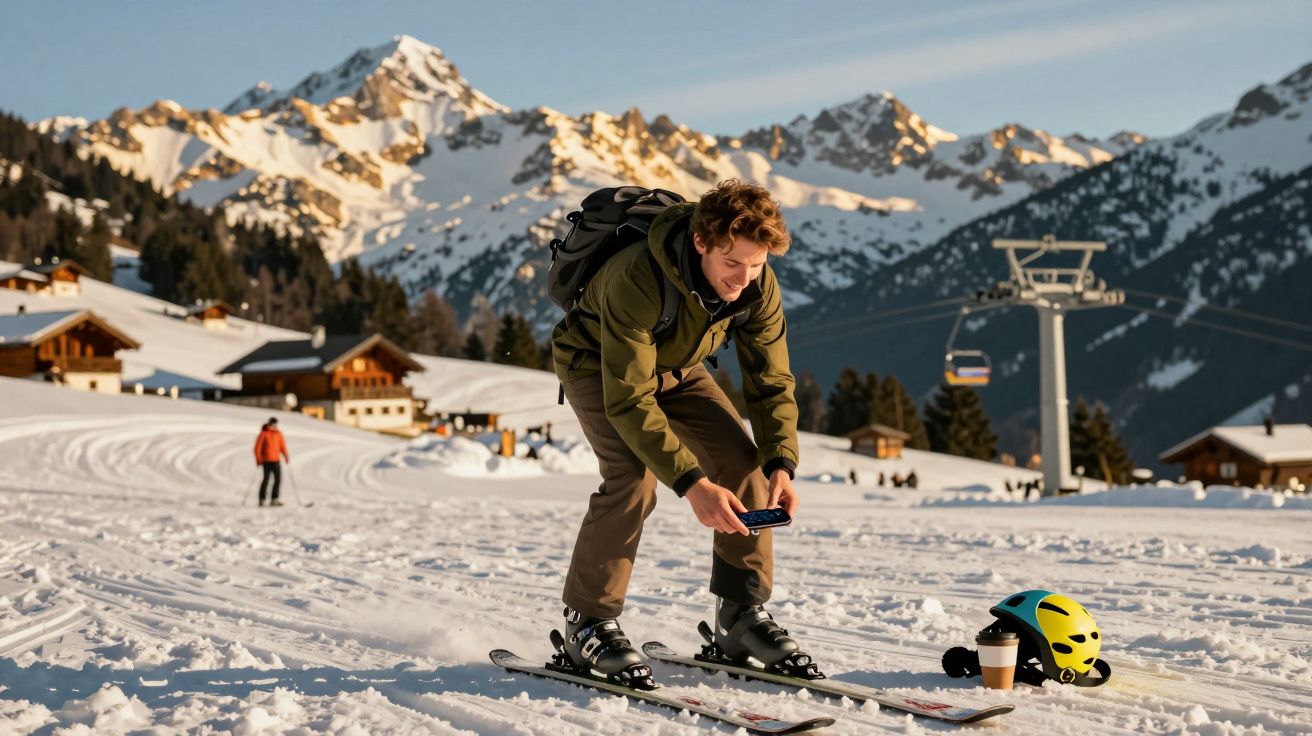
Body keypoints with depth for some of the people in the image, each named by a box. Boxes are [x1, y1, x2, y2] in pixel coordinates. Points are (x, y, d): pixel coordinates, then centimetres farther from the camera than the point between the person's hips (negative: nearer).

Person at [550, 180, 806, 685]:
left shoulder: (757, 286, -24)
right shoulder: (637, 280, -40)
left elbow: (770, 382, -16)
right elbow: (628, 400, -40)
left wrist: (781, 465, -30)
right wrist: (691, 483, -46)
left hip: (676, 367, 5)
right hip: (597, 363, -5)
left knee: (745, 462, -11)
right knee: (634, 473, -27)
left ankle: (740, 613, 1)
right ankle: (588, 622, -11)